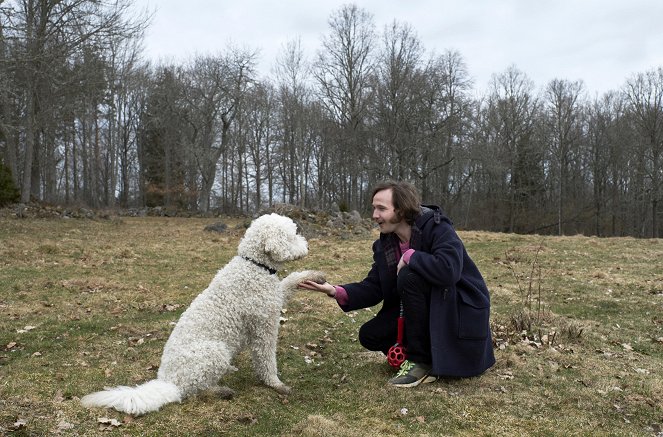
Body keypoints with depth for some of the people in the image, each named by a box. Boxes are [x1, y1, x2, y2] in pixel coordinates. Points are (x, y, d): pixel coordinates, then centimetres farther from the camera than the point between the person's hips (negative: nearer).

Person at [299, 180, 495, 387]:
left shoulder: (438, 228, -21)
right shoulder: (384, 244, -1)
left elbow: (448, 270, -39)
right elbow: (373, 288, -5)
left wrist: (410, 257, -27)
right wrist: (336, 291, -20)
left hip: (461, 310, -7)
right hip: (425, 310, 7)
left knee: (409, 276, -30)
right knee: (370, 335, -5)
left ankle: (423, 362, -17)